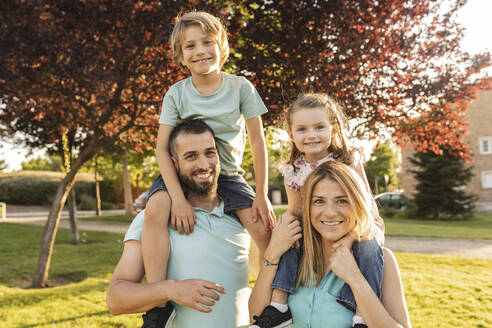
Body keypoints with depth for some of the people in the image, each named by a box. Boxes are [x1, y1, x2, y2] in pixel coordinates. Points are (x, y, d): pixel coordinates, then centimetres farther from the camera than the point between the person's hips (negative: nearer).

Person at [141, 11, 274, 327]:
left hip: (229, 175, 1)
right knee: (156, 210, -30)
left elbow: (258, 141, -6)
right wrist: (178, 198, -25)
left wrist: (261, 195, -9)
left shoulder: (240, 87, -7)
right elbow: (162, 148, -12)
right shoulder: (176, 93, -7)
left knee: (265, 227, -16)